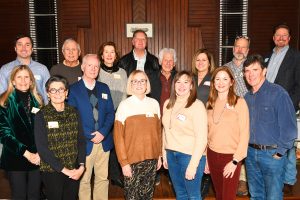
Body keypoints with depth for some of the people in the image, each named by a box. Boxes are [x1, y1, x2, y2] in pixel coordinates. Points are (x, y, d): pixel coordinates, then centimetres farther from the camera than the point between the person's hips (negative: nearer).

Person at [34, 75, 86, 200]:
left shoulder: (74, 112, 3)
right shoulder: (41, 115, -8)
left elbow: (81, 141, 2)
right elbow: (42, 148, -13)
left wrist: (81, 166, -10)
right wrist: (64, 169, -15)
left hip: (74, 171, 3)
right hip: (51, 171, -3)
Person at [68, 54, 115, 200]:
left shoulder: (104, 88, 10)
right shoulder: (73, 89, -3)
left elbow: (110, 113, 6)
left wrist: (103, 133, -9)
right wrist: (90, 136, -13)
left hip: (103, 141, 4)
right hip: (85, 142, -3)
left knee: (102, 178, 12)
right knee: (84, 180, 8)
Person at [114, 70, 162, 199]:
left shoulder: (154, 104, 3)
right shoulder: (124, 105, -7)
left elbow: (158, 131, 10)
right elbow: (118, 136, -7)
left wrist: (159, 155, 9)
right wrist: (124, 162, -10)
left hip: (151, 159, 3)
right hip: (132, 161, -3)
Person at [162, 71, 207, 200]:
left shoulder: (197, 105, -14)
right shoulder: (168, 104, 5)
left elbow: (201, 138, -17)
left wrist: (193, 164, -19)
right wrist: (164, 154, 11)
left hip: (190, 155, -6)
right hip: (171, 154, 6)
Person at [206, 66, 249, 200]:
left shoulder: (239, 102, -9)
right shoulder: (210, 104, 6)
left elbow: (244, 134, -10)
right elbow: (208, 132, 10)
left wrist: (235, 161, -13)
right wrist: (205, 157, 8)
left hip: (230, 156, -4)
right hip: (212, 155, 4)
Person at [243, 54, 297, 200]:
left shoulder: (277, 93, -12)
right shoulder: (247, 97, 7)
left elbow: (289, 126, -14)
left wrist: (280, 152, -12)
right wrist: (245, 147, 8)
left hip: (272, 154, -6)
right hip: (251, 153, 6)